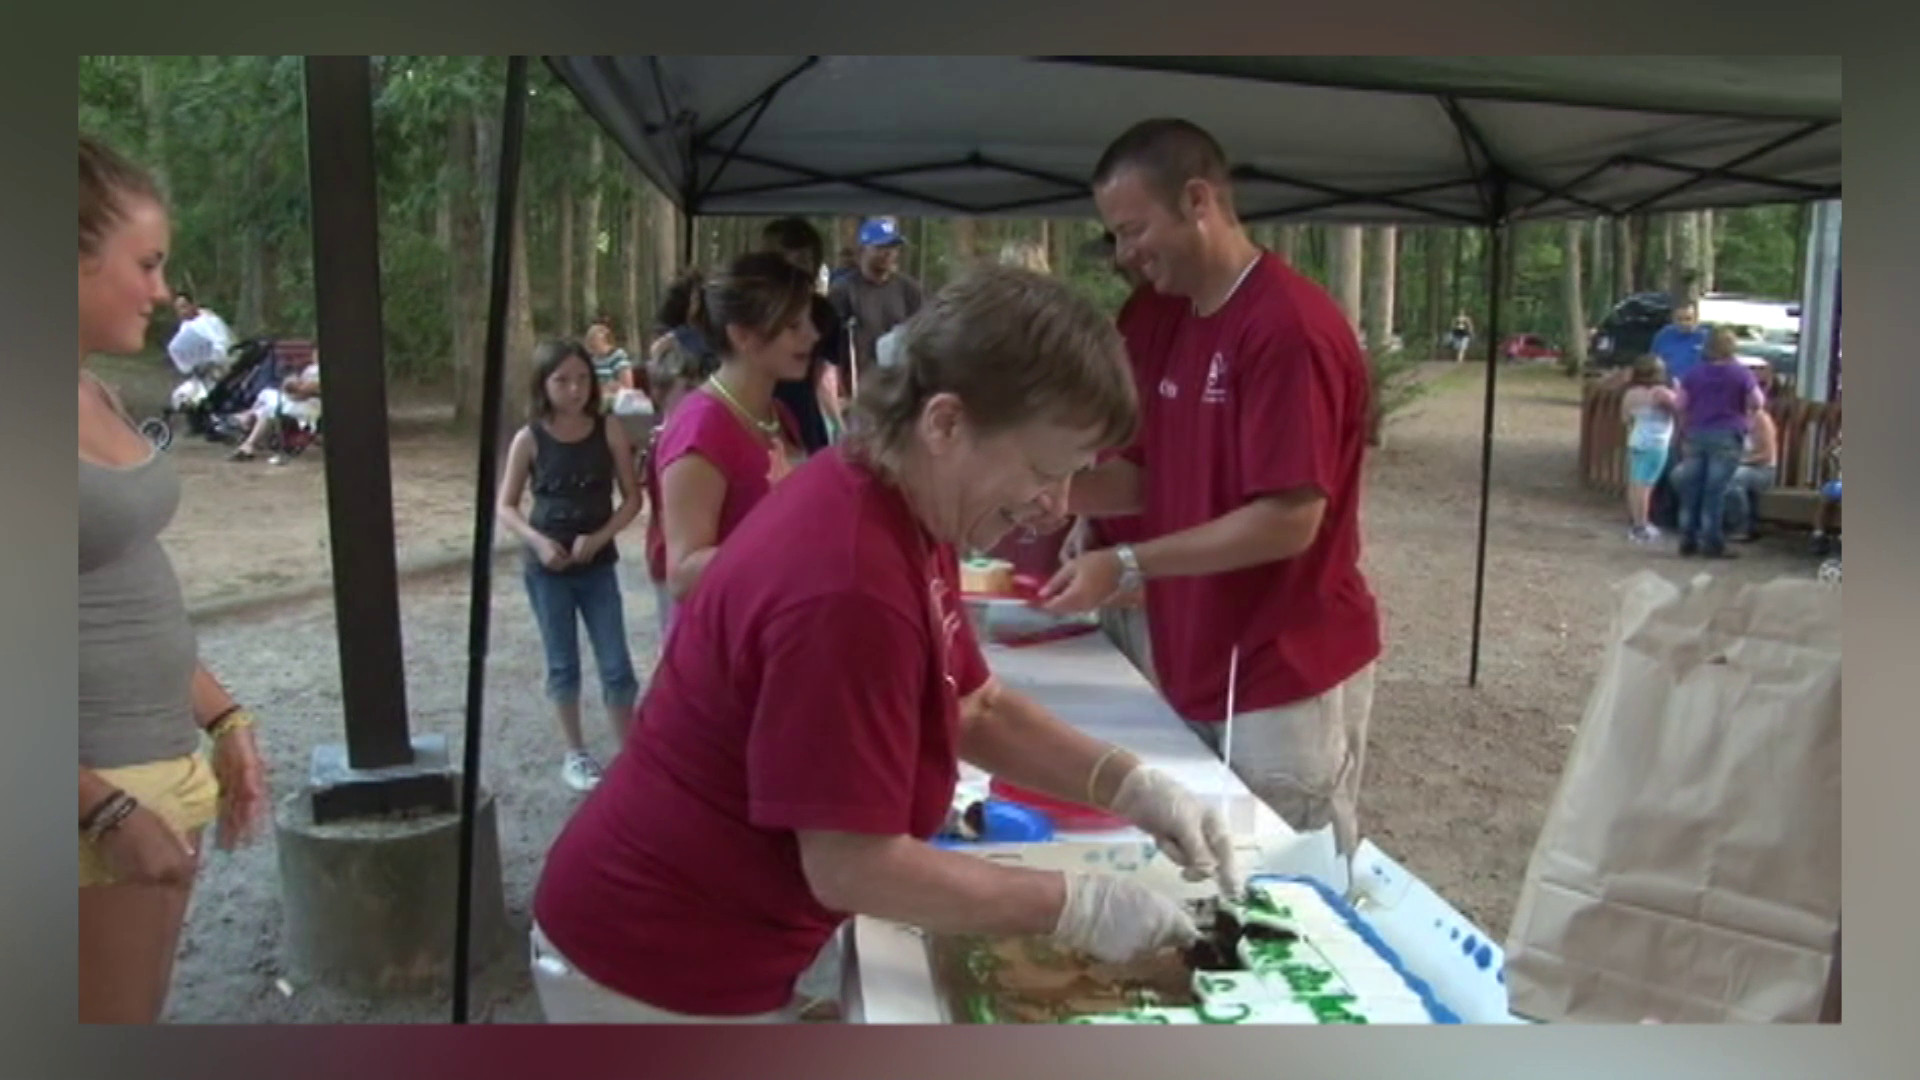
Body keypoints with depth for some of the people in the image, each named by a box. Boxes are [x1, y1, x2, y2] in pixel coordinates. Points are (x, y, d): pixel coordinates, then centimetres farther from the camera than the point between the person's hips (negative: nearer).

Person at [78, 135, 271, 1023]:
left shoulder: (101, 396, 10)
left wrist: (223, 721, 15)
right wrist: (108, 809, -18)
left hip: (167, 768, 8)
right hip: (97, 793, -8)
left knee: (140, 1020, 17)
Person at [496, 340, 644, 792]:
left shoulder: (609, 432, -6)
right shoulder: (529, 439, -7)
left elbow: (632, 497, -3)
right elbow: (505, 506, 0)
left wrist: (598, 538, -17)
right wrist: (537, 540, -17)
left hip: (598, 565, 0)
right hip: (546, 568, 0)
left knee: (616, 666, 1)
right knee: (563, 665, 11)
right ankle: (575, 755, 26)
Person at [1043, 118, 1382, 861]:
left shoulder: (1289, 326, -20)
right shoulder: (1165, 321, 8)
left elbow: (1291, 520, -23)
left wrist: (1127, 566, -22)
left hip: (1286, 678, -8)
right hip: (1199, 669, 8)